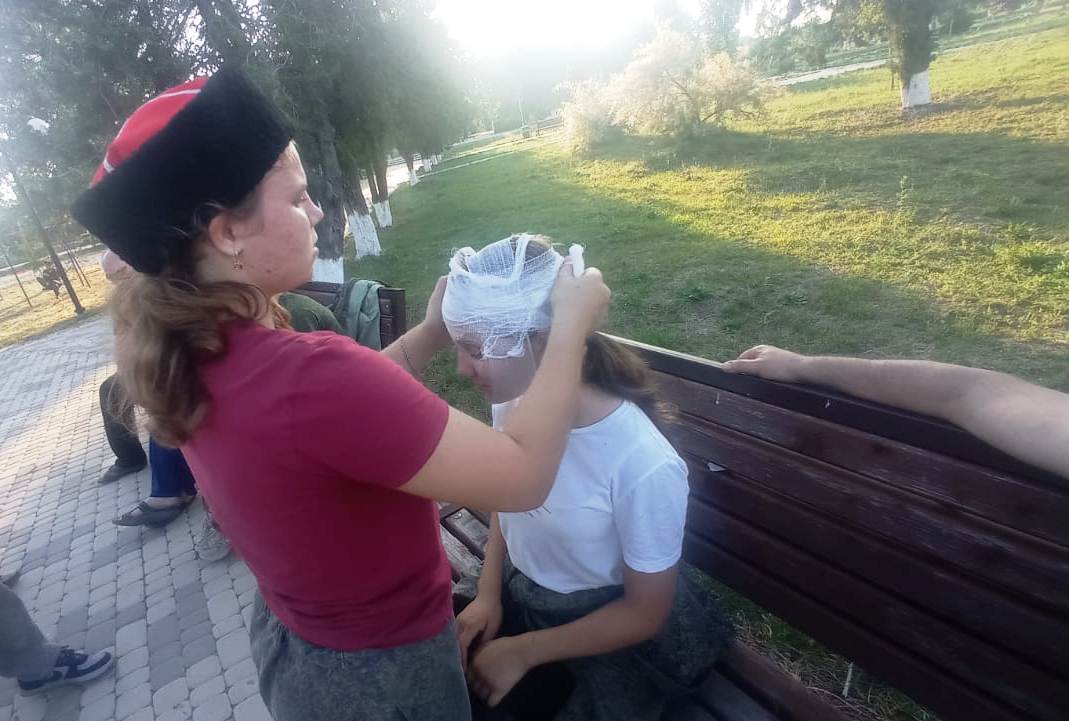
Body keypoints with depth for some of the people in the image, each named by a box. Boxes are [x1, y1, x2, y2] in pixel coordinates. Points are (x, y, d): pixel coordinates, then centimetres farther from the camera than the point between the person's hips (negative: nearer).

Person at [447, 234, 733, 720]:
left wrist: (524, 652, -14)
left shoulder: (645, 466, -33)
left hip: (612, 637, -4)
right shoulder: (510, 404, -16)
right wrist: (488, 593, -5)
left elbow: (645, 613, -17)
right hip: (517, 600, 5)